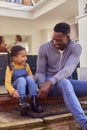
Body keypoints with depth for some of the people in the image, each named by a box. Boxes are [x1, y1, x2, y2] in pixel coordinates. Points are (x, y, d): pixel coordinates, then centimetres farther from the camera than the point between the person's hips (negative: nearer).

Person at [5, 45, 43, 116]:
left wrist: (33, 78, -13)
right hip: (16, 88, -3)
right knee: (22, 79, -33)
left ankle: (34, 102, -31)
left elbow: (31, 76, 14)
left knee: (29, 78, -27)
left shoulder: (26, 66, 2)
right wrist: (13, 91, -39)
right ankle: (22, 102, -46)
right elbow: (7, 82, -18)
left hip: (25, 86, 4)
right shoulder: (10, 67, -11)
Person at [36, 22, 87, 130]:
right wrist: (43, 85, -25)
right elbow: (40, 72, -3)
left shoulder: (76, 48, -8)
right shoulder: (44, 48, -5)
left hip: (66, 81, 2)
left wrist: (50, 82, -36)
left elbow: (68, 69, -23)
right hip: (48, 82, -2)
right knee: (65, 83, -38)